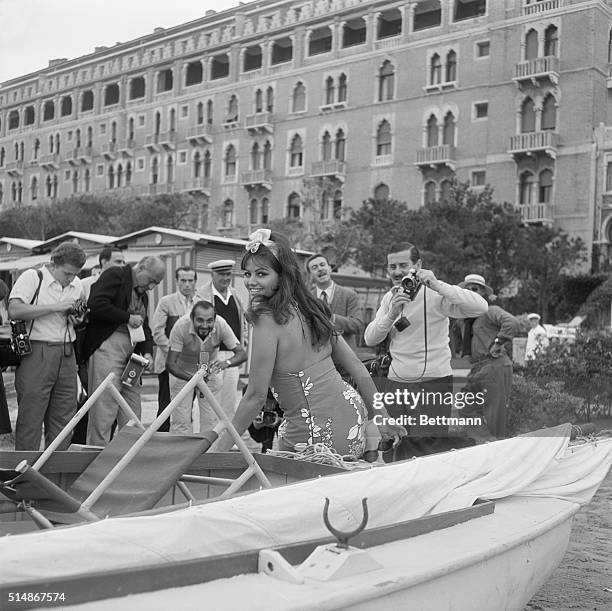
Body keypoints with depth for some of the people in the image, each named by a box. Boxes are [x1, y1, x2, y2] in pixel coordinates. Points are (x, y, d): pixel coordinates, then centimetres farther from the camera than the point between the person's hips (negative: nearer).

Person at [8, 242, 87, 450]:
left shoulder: (77, 285, 15)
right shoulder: (31, 278, -4)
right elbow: (15, 311, -17)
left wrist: (77, 319, 4)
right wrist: (55, 307, -17)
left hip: (66, 354, 6)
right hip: (36, 353, -6)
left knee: (64, 416, 8)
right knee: (30, 417, -2)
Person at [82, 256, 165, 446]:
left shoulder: (143, 295, 23)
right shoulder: (114, 275, -3)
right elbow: (96, 305, -17)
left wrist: (147, 352, 8)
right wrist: (128, 317, -11)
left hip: (131, 354, 8)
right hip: (107, 348, -8)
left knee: (133, 414, 6)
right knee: (104, 410, -8)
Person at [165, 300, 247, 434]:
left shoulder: (221, 325, -28)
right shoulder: (181, 326, -32)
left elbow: (242, 353, -26)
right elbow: (170, 363, -31)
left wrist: (226, 363, -47)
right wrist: (191, 378, -47)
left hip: (211, 372, 2)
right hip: (182, 373, -2)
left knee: (211, 420, 2)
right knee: (180, 421, -3)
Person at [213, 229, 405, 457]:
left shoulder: (268, 321, -16)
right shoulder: (310, 308, 5)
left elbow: (256, 396, -15)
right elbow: (356, 366, 8)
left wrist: (221, 447, -6)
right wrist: (381, 418, 19)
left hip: (317, 434, -7)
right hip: (351, 409, 7)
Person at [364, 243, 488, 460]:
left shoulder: (434, 294, -9)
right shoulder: (389, 297, 11)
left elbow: (480, 307, -22)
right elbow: (369, 339, 3)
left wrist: (437, 285, -26)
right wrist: (391, 314, -14)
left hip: (433, 385, -5)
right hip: (395, 384, 6)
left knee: (427, 451, -7)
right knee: (392, 455, 10)